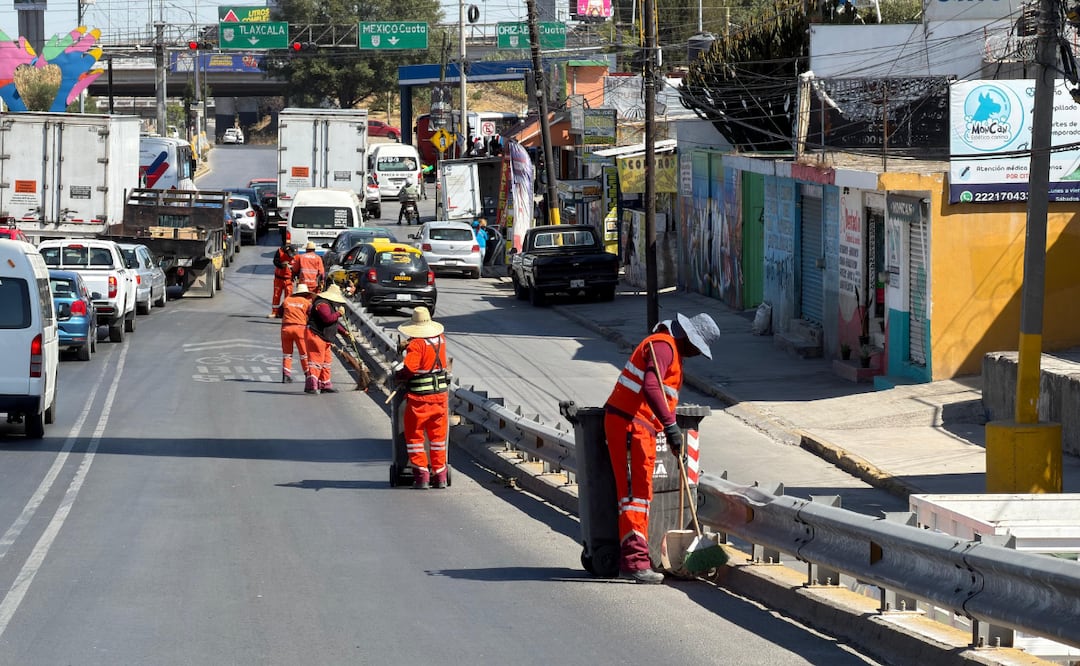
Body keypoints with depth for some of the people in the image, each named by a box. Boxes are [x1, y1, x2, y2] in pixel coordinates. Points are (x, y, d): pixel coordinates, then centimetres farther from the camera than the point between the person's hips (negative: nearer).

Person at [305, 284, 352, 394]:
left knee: (326, 361, 16)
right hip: (316, 336, -11)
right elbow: (328, 319, -28)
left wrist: (345, 332, 20)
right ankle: (311, 386, -19)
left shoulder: (330, 305, 21)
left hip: (324, 339, 11)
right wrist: (339, 313, -13)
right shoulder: (322, 305, -15)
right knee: (316, 360, -14)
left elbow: (335, 323, 28)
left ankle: (325, 385, 23)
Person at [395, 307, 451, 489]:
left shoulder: (416, 344, -16)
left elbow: (408, 369, -26)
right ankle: (440, 475, 16)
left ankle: (421, 474, 2)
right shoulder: (441, 339, 5)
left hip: (419, 397, -5)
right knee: (438, 435, 15)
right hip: (441, 394, 5)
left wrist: (398, 375, -6)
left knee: (414, 435, 7)